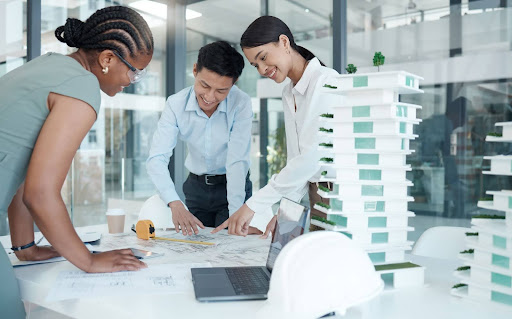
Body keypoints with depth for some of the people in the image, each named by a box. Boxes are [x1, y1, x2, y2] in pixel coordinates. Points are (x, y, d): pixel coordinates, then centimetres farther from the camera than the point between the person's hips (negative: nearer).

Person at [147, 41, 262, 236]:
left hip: (232, 186, -2)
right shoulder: (175, 104, -16)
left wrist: (236, 214, -33)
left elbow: (237, 161, -25)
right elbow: (156, 159, -25)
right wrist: (175, 204, -41)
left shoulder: (241, 104, -22)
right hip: (196, 187, 2)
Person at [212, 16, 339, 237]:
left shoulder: (326, 81, -13)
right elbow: (295, 159, 12)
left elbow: (312, 155, -23)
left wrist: (254, 204, -23)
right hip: (317, 196, 7)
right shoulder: (288, 94, 14)